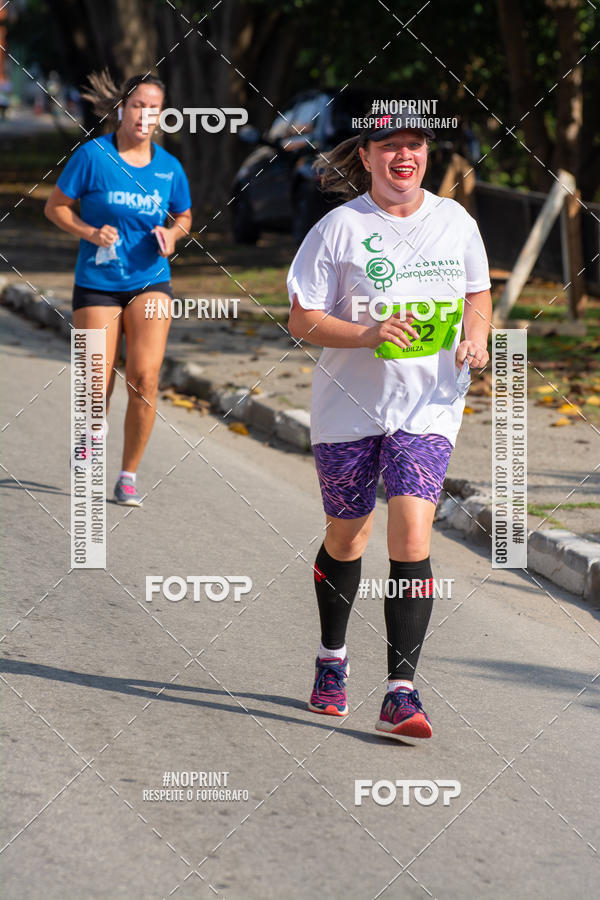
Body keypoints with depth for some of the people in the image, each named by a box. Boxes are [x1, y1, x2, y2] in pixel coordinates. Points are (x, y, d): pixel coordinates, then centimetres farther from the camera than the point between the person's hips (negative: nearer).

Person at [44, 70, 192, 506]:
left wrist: (172, 233, -5)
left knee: (145, 377, -14)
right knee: (99, 389, -3)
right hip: (96, 285, -2)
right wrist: (90, 232, -15)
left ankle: (128, 476, 1)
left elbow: (184, 217, 18)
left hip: (150, 281, 2)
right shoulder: (93, 155, -6)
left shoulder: (169, 167, 2)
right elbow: (55, 206, 1)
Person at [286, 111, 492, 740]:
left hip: (428, 406, 1)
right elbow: (302, 319, -7)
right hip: (350, 404, -1)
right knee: (347, 535, 13)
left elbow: (477, 292, 19)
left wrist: (476, 337, -3)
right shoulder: (339, 228, -7)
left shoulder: (455, 221, 3)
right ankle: (332, 658, 39)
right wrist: (369, 335, -23)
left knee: (411, 536, -14)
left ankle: (401, 694, -14)